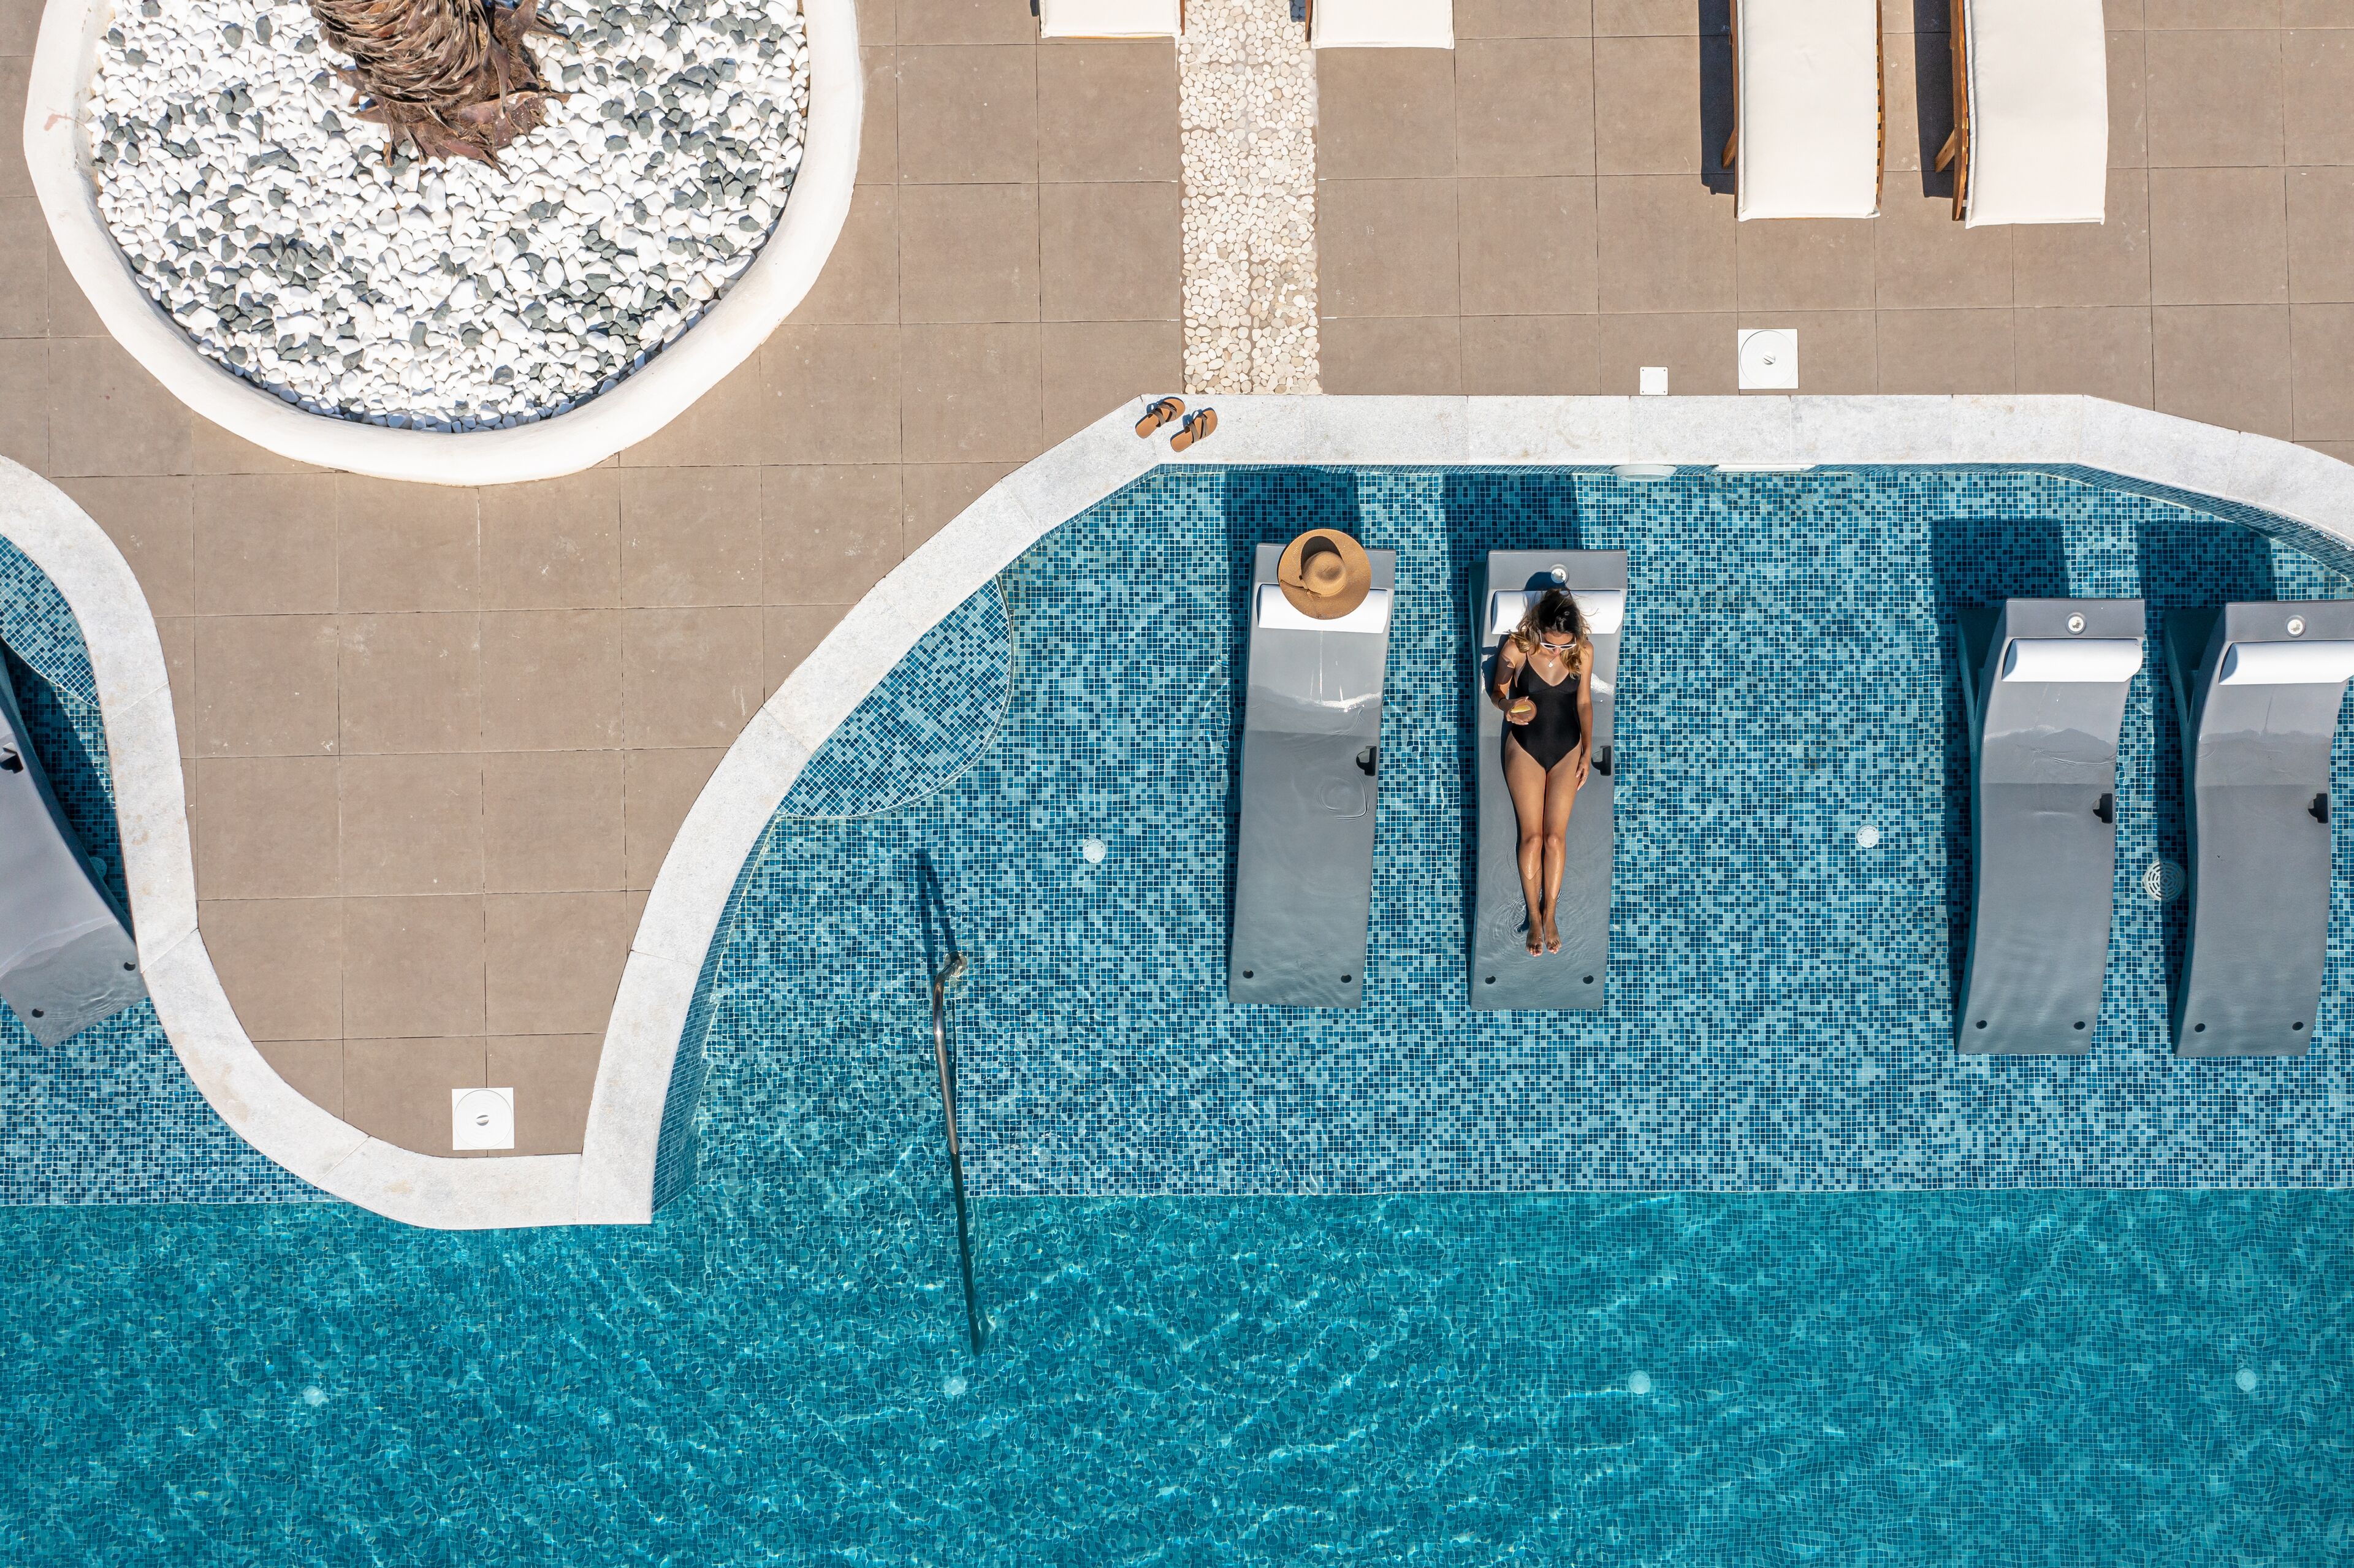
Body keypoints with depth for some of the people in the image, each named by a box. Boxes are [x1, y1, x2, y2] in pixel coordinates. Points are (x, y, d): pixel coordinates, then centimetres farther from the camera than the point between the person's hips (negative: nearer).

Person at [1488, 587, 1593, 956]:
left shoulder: (1584, 651, -13)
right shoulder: (1516, 649, -19)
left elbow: (1584, 701, 1)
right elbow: (1497, 691, -3)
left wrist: (1587, 750, -1)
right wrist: (1509, 707, -26)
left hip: (1567, 750, 1)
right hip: (1525, 749, -1)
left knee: (1556, 836, 3)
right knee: (1532, 836, 1)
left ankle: (1550, 915, 19)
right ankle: (1534, 917, 16)